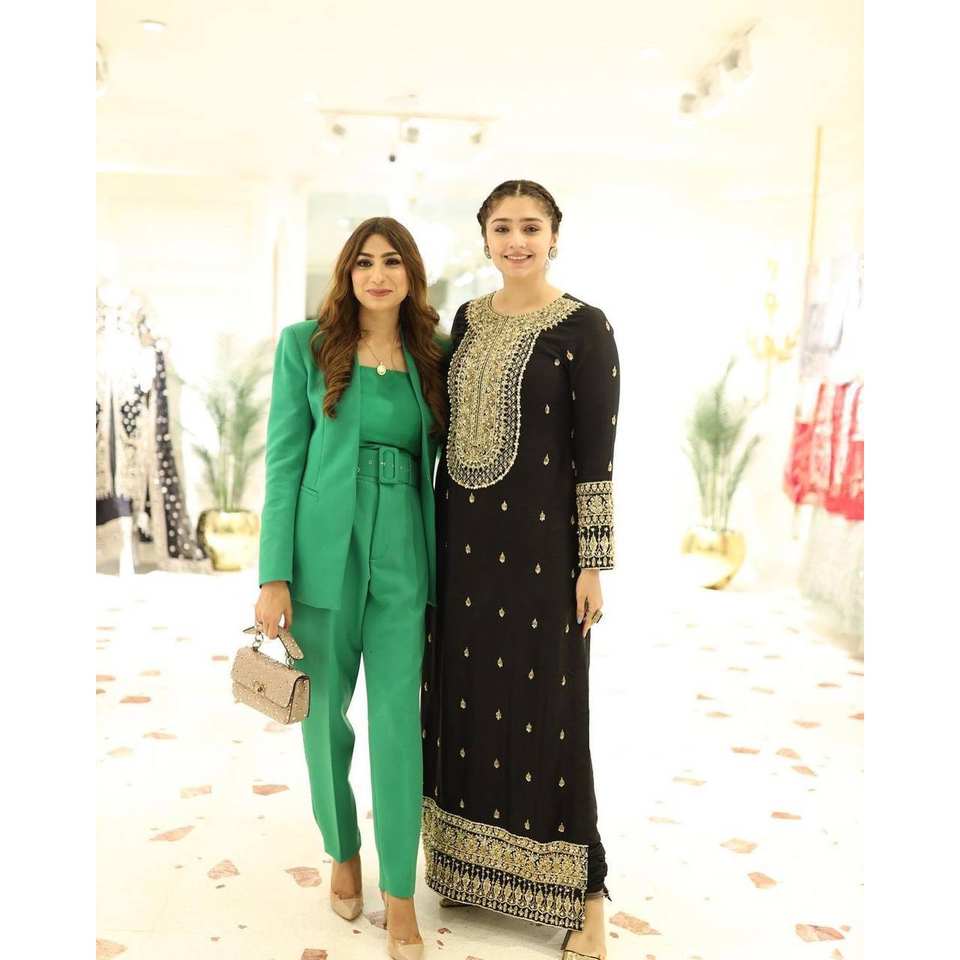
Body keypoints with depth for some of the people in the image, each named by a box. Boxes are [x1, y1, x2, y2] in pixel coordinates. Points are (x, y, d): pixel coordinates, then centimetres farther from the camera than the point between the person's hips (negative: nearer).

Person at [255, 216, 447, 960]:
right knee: (326, 716, 11)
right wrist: (274, 577, -8)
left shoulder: (430, 359, 7)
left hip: (402, 561, 2)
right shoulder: (306, 347, -1)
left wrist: (445, 566, 8)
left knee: (400, 724, 1)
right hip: (325, 555, -1)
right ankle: (343, 852, 36)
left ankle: (400, 899, 14)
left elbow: (433, 464, 11)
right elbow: (284, 462, -3)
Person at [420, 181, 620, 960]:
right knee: (469, 697, 13)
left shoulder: (584, 328, -9)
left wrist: (593, 563, -12)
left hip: (539, 535, -6)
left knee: (546, 706, 1)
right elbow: (451, 430, 13)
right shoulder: (467, 319, 9)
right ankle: (477, 863, 32)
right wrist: (435, 530, 13)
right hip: (464, 533, 6)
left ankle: (583, 892, 17)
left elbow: (596, 454, -10)